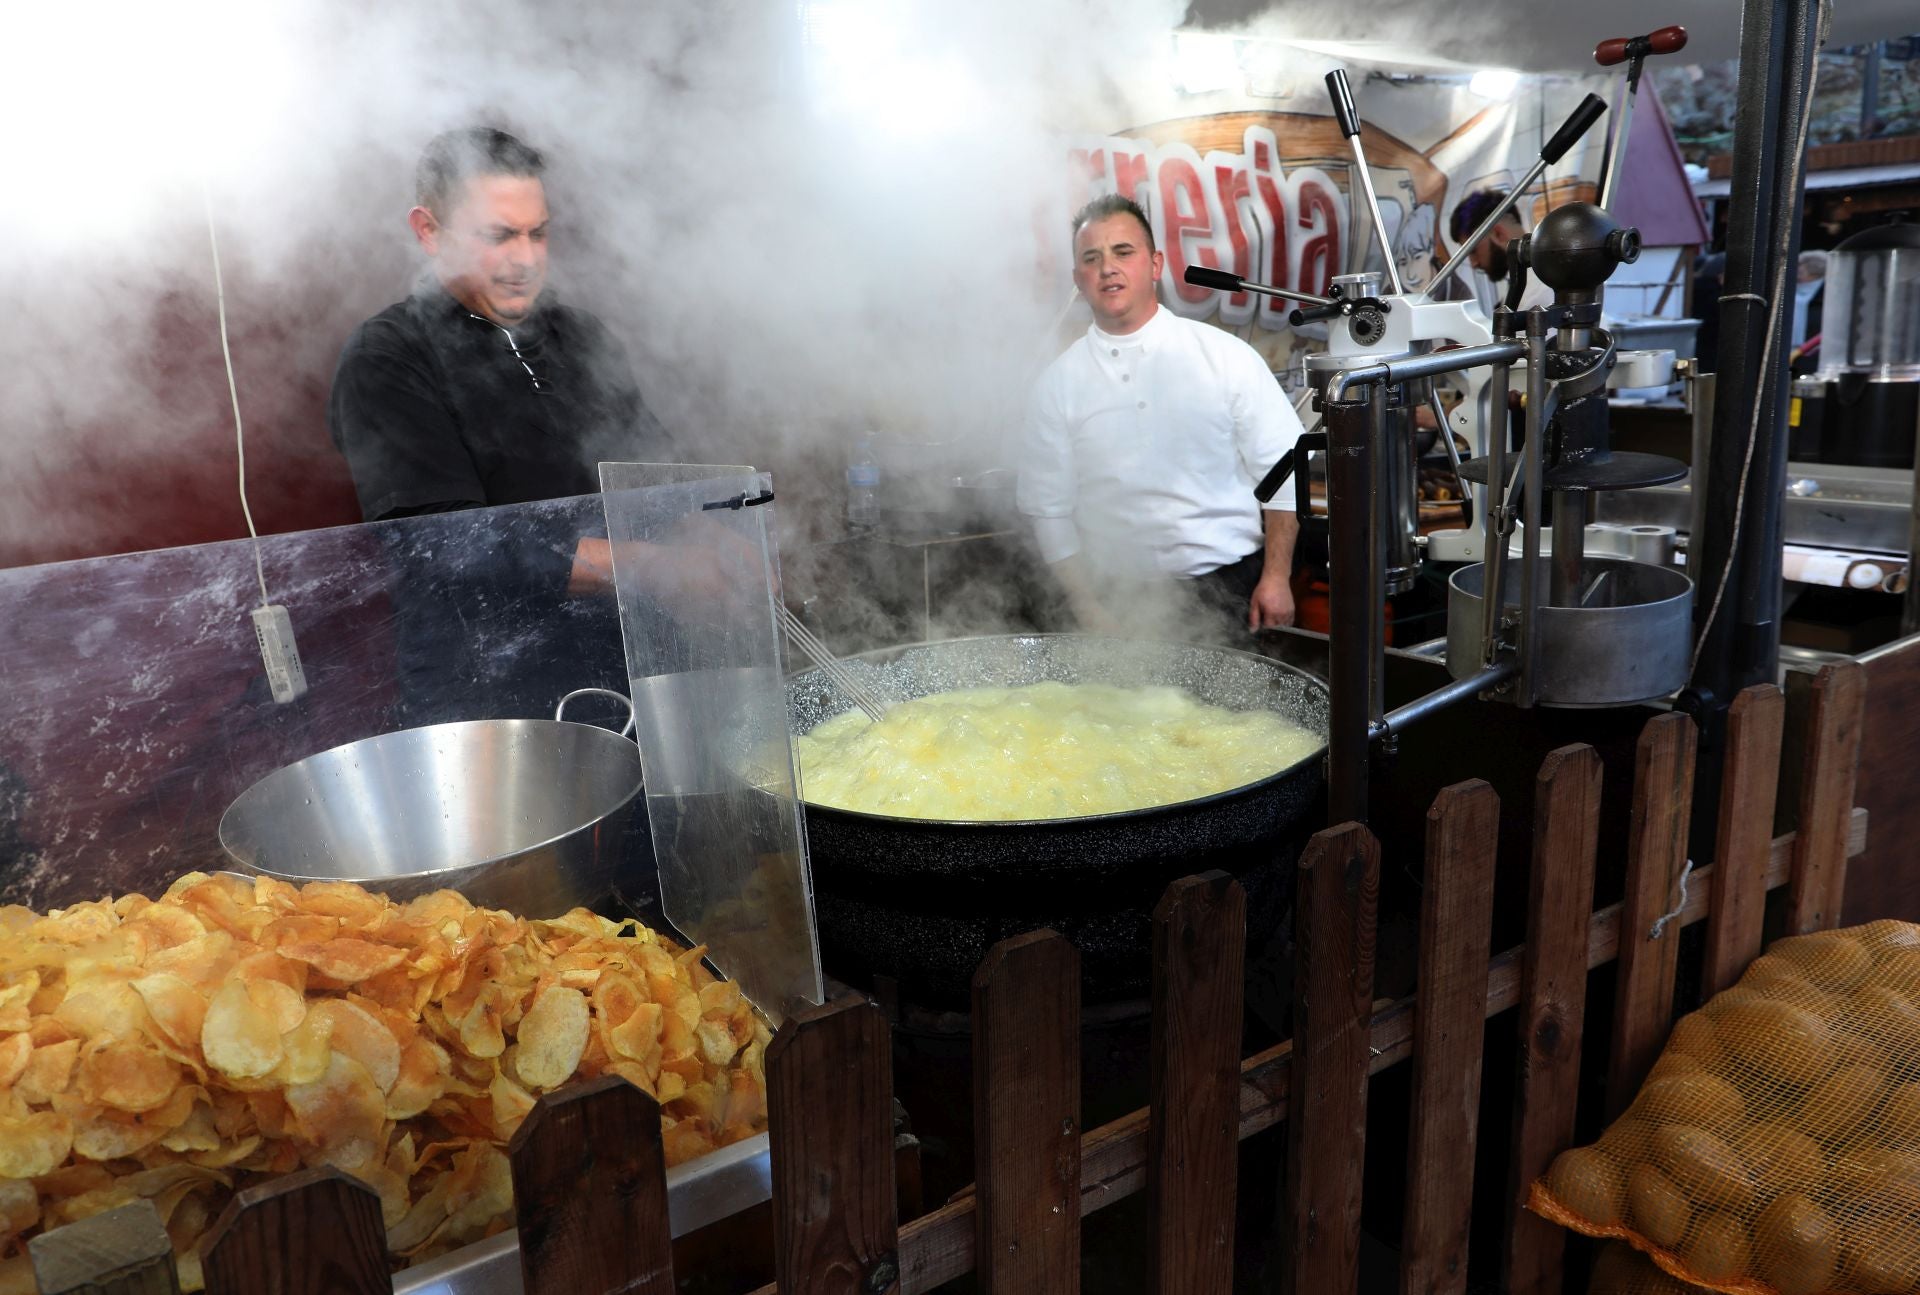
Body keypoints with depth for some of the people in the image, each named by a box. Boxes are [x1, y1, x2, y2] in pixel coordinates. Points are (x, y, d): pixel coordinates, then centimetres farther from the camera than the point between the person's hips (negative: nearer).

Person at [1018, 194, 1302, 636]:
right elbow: (1049, 510, 4)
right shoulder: (1057, 384, 4)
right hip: (1124, 608, 0)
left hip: (1236, 588, 0)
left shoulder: (1225, 355, 2)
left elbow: (1282, 468, 3)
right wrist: (1090, 610, -3)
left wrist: (1276, 578, -3)